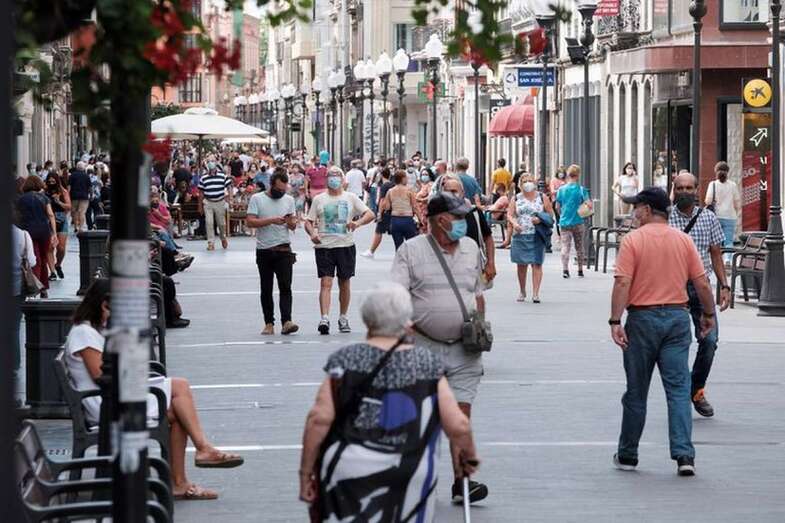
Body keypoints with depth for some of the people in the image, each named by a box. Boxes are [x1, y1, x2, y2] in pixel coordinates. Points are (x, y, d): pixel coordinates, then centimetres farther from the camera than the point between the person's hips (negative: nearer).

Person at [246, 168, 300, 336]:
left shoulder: (289, 200, 9)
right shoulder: (257, 199, -1)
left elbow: (293, 226, 11)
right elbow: (250, 221, -10)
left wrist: (291, 222, -12)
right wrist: (271, 220, -18)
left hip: (283, 250, 1)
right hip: (264, 251, -1)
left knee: (285, 287, -12)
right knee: (266, 289, 6)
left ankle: (286, 322, -20)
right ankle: (269, 323, 13)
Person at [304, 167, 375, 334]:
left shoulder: (350, 198, 8)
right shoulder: (319, 200, 9)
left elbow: (370, 214, 1)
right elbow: (308, 221, 8)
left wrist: (358, 222, -19)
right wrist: (312, 233, -14)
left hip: (346, 245, 1)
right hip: (324, 246, -1)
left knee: (345, 283, 9)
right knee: (326, 283, -11)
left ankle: (343, 318, 22)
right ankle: (324, 319, -20)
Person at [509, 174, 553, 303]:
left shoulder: (542, 198, 6)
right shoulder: (517, 198, 10)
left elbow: (550, 214, 8)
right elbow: (509, 214, 5)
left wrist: (540, 219, -11)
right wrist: (514, 223, -15)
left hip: (537, 236, -2)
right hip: (520, 235, 2)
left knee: (536, 264, -8)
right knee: (521, 264, 6)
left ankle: (535, 293, -10)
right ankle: (522, 292, 21)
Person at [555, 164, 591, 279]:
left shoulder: (561, 190, 1)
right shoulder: (581, 189, -7)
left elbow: (557, 207, 6)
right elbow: (588, 204, -15)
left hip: (564, 222, 1)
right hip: (577, 222, -1)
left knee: (565, 247, -5)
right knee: (579, 247, 14)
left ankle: (565, 269, -23)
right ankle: (580, 270, 21)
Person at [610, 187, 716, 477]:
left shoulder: (632, 240, -7)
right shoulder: (683, 240, 4)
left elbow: (622, 283, -15)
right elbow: (702, 283, 4)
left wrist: (615, 321, -15)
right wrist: (708, 314, 18)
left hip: (643, 317, -2)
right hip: (677, 317, 3)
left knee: (636, 391, 8)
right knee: (679, 389, 1)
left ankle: (628, 455, 18)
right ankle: (684, 455, -10)